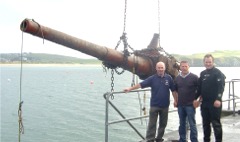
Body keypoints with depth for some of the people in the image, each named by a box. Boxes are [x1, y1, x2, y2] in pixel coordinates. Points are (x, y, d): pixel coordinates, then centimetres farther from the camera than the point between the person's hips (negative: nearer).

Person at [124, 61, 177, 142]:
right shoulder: (152, 78, -5)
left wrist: (175, 100, 3)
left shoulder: (168, 78, -2)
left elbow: (173, 90, 4)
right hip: (154, 105, -2)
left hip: (165, 105, 2)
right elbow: (141, 84, -12)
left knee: (163, 123, 12)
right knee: (152, 124, 1)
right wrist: (130, 88, -21)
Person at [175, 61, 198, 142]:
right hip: (180, 105, 5)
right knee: (182, 124, 14)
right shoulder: (177, 78, 8)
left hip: (190, 105, -5)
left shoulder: (194, 77, -7)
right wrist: (176, 100, 12)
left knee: (192, 124, 0)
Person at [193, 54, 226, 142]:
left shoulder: (218, 73, -5)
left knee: (216, 123, -2)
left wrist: (218, 99, -24)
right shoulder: (202, 74, 14)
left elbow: (221, 87, -15)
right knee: (205, 123, 13)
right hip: (204, 102, 6)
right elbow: (199, 88, 18)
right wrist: (196, 98, 12)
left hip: (214, 103, -6)